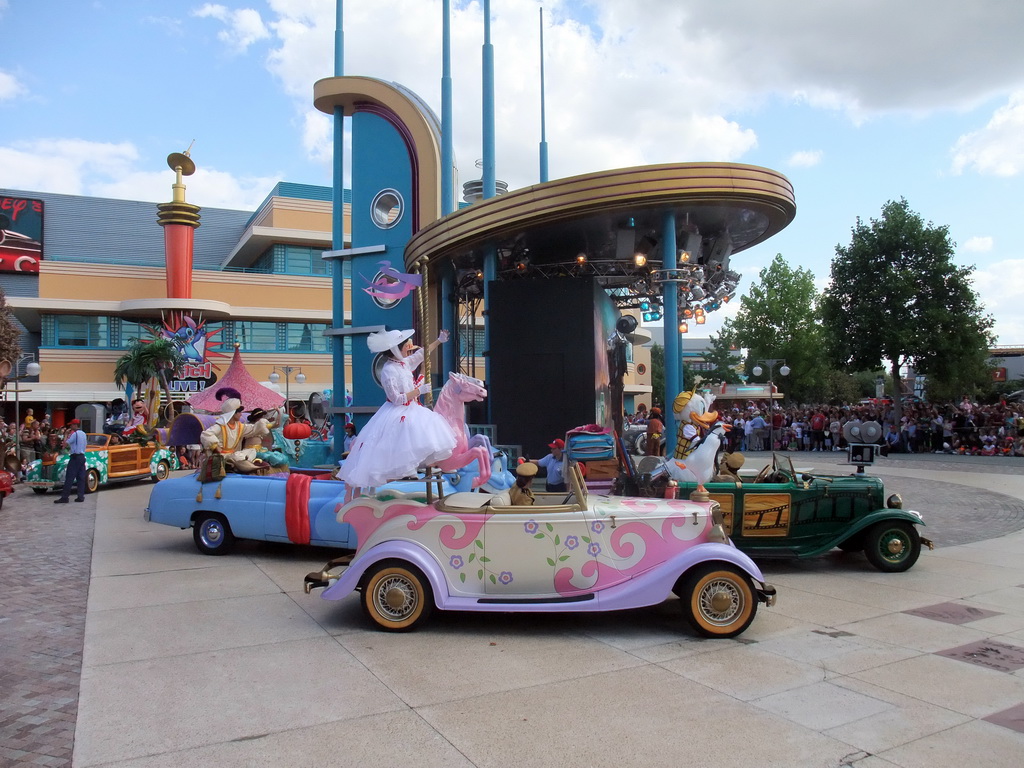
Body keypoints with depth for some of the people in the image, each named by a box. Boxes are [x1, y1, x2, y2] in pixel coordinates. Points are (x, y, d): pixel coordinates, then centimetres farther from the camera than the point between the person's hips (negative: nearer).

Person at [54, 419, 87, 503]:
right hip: (82, 456, 8)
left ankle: (64, 497, -9)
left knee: (69, 478, -7)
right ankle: (81, 496, 4)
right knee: (81, 478, 6)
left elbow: (65, 443, -13)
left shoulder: (74, 433, -10)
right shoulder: (83, 434, 15)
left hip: (75, 457, -8)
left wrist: (66, 434, -1)